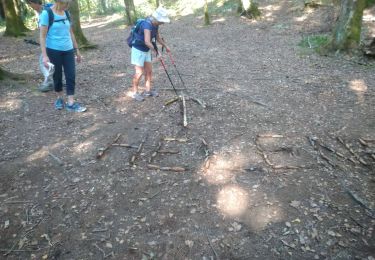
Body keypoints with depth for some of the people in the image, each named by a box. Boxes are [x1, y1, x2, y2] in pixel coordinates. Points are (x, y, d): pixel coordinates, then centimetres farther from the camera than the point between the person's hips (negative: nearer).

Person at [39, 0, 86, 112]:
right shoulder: (46, 13, -11)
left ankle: (71, 103, 4)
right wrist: (44, 55, -16)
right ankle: (59, 98, 29)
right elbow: (42, 36, -11)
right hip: (54, 51, -4)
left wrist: (77, 50, 15)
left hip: (68, 50, 5)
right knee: (57, 76, 9)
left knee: (71, 76, -1)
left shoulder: (66, 14, 6)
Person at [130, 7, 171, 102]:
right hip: (138, 50, -9)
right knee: (139, 72, -5)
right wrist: (155, 51, -30)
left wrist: (165, 46, 21)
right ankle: (134, 93, 9)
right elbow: (147, 42, -42)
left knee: (149, 70, 11)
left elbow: (158, 37, 18)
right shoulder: (147, 24, -30)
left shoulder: (155, 24, 0)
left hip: (146, 50, 9)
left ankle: (148, 90, 23)